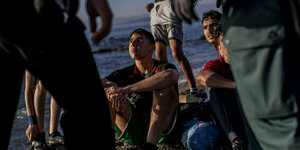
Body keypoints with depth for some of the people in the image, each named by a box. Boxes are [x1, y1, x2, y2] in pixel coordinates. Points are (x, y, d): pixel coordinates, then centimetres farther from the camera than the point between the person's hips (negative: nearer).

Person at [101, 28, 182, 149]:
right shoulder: (126, 74, 10)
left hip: (162, 131, -3)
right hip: (133, 133, 3)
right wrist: (114, 92, -32)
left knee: (165, 87, -25)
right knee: (107, 92, -11)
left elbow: (172, 76, -28)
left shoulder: (162, 68, -1)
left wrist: (126, 89, -31)